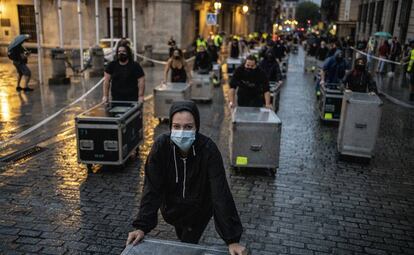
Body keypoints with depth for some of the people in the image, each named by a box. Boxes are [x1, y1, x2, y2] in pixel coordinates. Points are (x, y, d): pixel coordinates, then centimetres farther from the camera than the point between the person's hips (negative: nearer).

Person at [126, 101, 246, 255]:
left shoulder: (208, 149, -32)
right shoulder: (161, 145, -27)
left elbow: (221, 193, -35)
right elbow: (152, 188, -25)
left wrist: (232, 239, -38)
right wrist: (142, 226, -34)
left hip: (198, 211, -2)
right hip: (171, 207, 2)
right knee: (182, 242, 24)